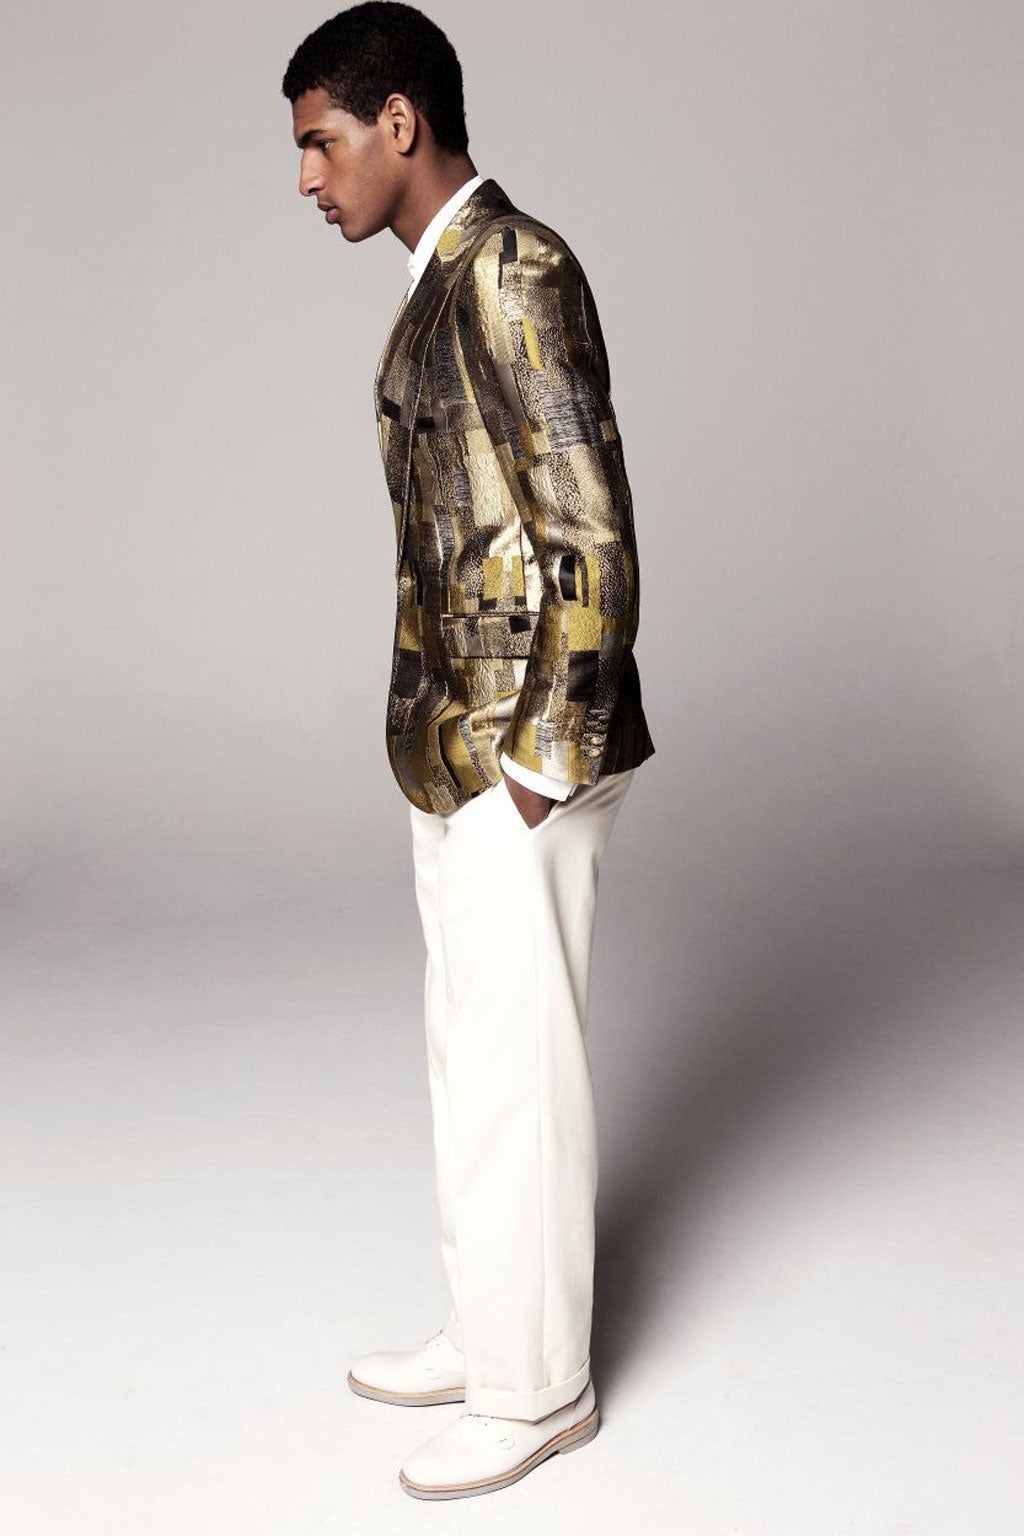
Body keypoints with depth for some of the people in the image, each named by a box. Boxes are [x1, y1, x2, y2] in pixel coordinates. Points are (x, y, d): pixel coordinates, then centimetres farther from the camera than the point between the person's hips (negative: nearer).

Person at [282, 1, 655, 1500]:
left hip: (516, 765, -9)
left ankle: (537, 1388, 20)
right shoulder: (442, 284, 13)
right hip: (452, 756, 9)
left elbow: (593, 539, -21)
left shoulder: (513, 268, -16)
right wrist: (446, 743, 16)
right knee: (471, 1056, 18)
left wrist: (546, 763, -17)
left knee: (518, 1070, 3)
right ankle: (487, 1331, 34)